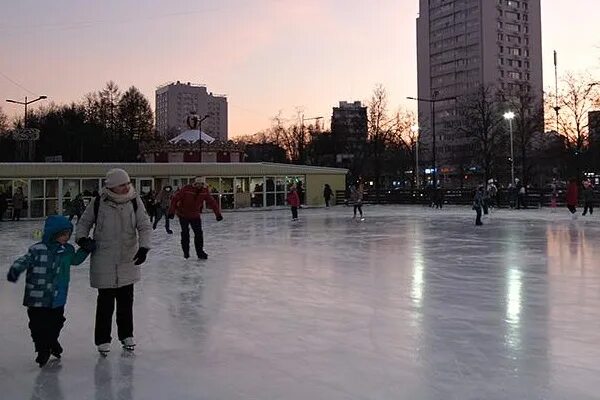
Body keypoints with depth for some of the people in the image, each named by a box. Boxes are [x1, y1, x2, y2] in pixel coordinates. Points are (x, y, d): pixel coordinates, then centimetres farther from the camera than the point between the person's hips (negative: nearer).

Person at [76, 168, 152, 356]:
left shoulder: (134, 201, -7)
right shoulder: (98, 203, -10)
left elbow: (145, 226, -8)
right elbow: (84, 222, 5)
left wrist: (143, 247, -22)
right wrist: (82, 237, -13)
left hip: (128, 260, 2)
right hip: (104, 261, -2)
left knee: (126, 300, 15)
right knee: (105, 301, 3)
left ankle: (126, 335, 33)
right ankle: (103, 339, 20)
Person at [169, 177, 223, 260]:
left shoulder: (204, 191, -10)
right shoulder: (186, 189, -21)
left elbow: (212, 202, -5)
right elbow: (175, 199, -19)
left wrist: (218, 214, -9)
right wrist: (172, 212, -23)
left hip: (195, 215, 3)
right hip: (183, 215, -3)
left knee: (199, 233, 1)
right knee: (185, 233, -2)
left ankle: (200, 252, 13)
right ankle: (186, 252, 15)